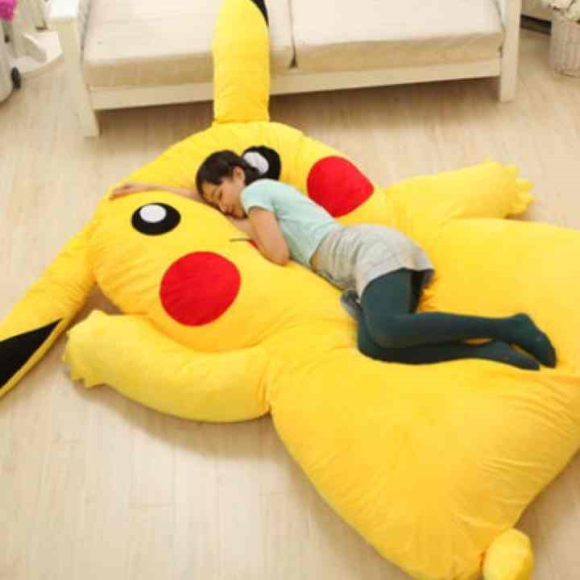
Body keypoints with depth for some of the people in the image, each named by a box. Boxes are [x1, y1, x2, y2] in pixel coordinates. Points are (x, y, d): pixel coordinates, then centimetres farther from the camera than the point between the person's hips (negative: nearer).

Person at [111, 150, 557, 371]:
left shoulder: (256, 191, 7)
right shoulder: (272, 195, 33)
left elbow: (279, 254, -4)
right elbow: (207, 197, 45)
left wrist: (246, 228, 15)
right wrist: (150, 187, 47)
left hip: (371, 248, -8)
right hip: (371, 263, 8)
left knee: (387, 330, -36)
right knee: (373, 345, -22)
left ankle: (507, 327, -30)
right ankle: (491, 350, -32)